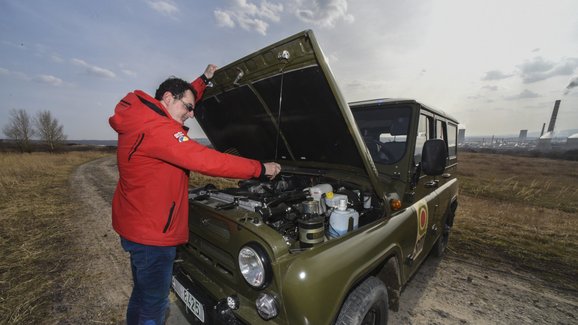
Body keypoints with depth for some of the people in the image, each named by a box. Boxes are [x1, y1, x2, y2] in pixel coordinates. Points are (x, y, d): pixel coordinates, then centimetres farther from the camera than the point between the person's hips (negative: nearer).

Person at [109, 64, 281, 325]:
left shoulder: (140, 119, 7)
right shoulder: (156, 129, -25)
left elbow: (183, 99, 23)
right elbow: (207, 161, -31)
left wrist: (204, 79, 22)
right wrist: (261, 169, -25)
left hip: (136, 226, 10)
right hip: (152, 235, -10)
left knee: (142, 294, 28)